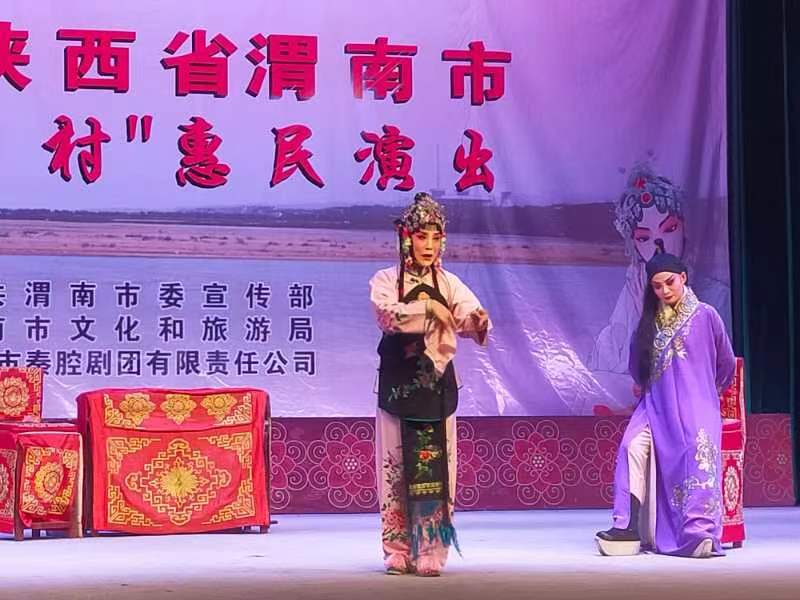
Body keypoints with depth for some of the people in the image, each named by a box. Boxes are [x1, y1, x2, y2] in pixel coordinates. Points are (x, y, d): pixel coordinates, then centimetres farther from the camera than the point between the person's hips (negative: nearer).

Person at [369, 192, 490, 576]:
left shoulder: (449, 284, 7)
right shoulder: (385, 280, 2)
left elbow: (469, 315, -11)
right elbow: (387, 315, -18)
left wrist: (478, 321, -33)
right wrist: (427, 306, -27)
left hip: (436, 386, 1)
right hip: (398, 384, -1)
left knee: (435, 468, -2)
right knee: (397, 468, 0)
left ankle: (430, 551, 1)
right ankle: (399, 552, 7)